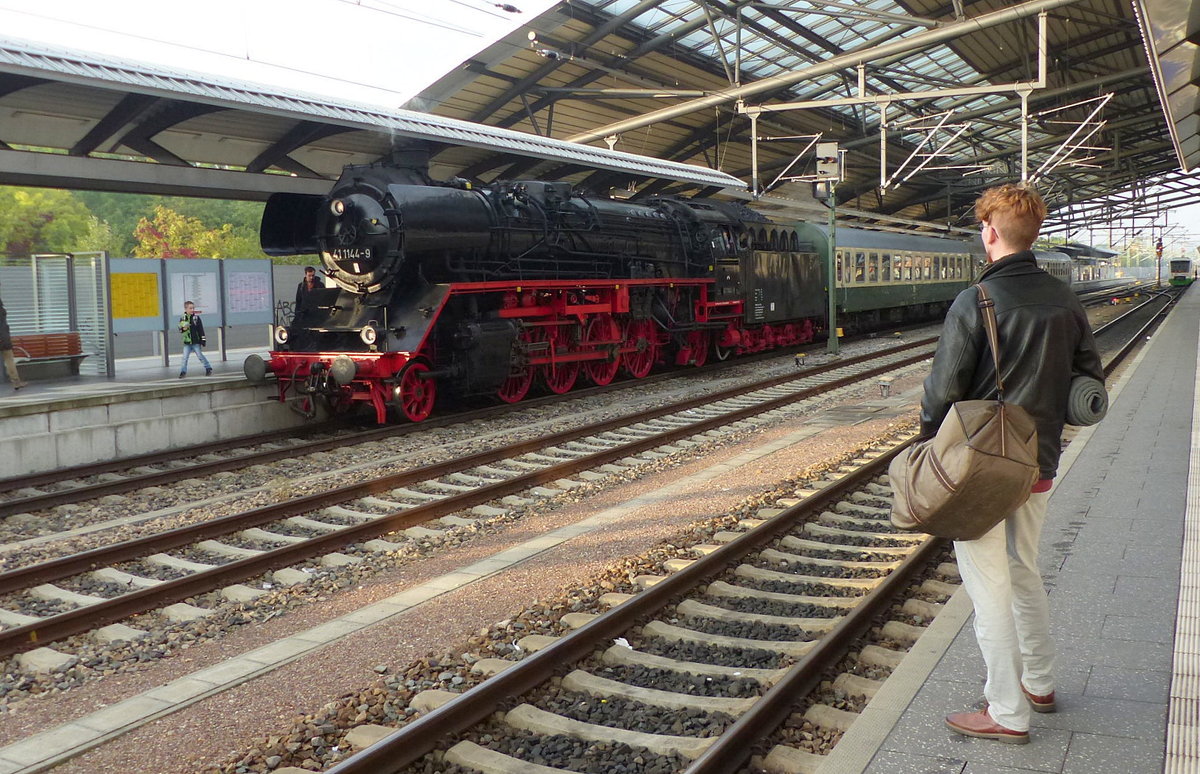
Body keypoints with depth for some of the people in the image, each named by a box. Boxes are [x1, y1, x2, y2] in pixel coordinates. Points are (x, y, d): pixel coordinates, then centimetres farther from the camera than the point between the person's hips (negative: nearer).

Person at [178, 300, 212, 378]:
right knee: (185, 357, 1)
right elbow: (180, 329, 7)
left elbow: (201, 329, -3)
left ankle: (208, 368, 13)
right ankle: (183, 371, 8)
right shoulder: (182, 318, 2)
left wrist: (203, 339, -6)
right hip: (187, 342, 2)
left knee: (200, 356, 2)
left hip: (196, 342, -2)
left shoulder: (196, 318, -3)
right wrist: (183, 329, -17)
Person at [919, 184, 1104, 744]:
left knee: (989, 590, 4)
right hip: (1039, 466, 7)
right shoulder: (1065, 301, 3)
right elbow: (1090, 383, 8)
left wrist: (929, 442, 0)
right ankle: (1039, 683, 38)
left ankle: (1008, 714, 14)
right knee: (1022, 572, 24)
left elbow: (944, 389, -16)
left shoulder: (974, 303, -16)